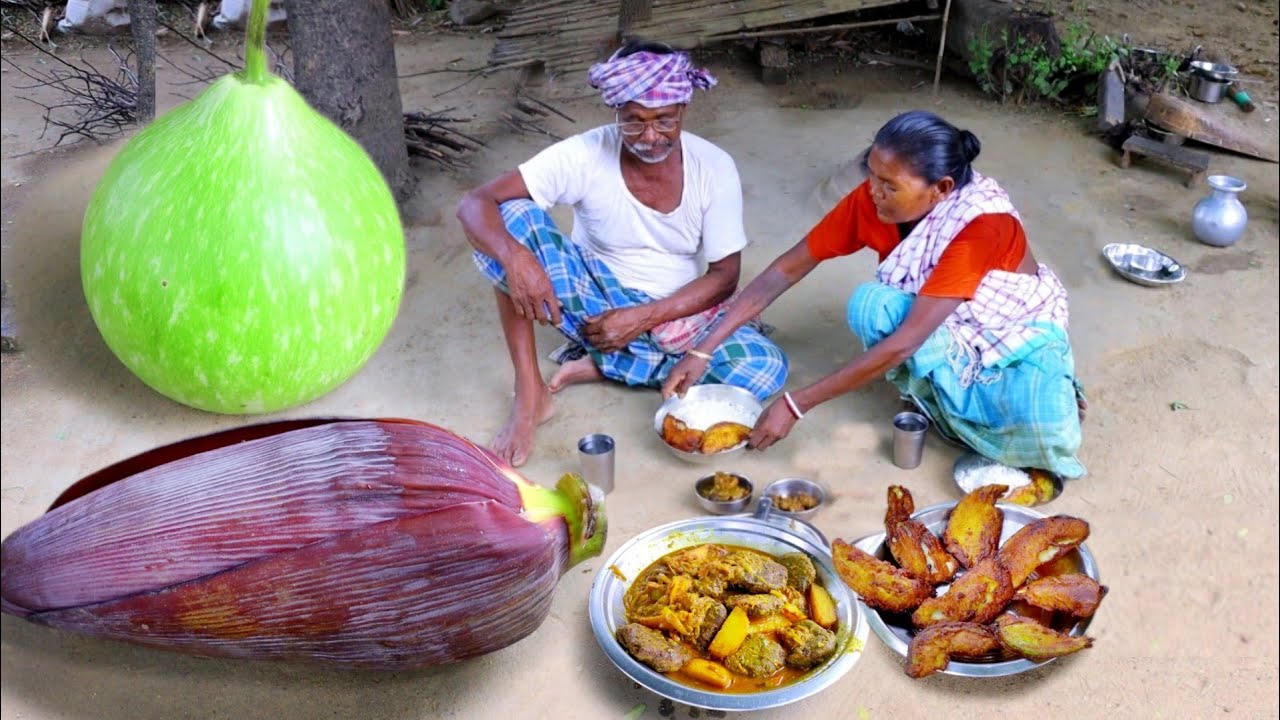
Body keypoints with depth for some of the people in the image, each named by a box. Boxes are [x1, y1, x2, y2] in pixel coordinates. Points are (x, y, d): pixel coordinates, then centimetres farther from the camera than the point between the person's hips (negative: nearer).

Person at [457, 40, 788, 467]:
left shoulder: (714, 168, -15)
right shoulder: (585, 155, -19)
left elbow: (725, 276, -10)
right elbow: (475, 203, -23)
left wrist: (644, 318, -23)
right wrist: (515, 256, -45)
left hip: (677, 312, 1)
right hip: (594, 304, -1)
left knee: (767, 369, -27)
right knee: (512, 218, -27)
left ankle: (604, 366, -12)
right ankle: (530, 395, -21)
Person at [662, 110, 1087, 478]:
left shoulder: (980, 223, -35)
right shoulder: (871, 201, -21)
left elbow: (904, 343, -38)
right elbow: (786, 270, -15)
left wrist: (795, 405, -38)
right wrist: (703, 350, -22)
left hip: (1020, 333, -3)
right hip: (951, 333, 4)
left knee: (1045, 434, -34)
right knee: (870, 304, -30)